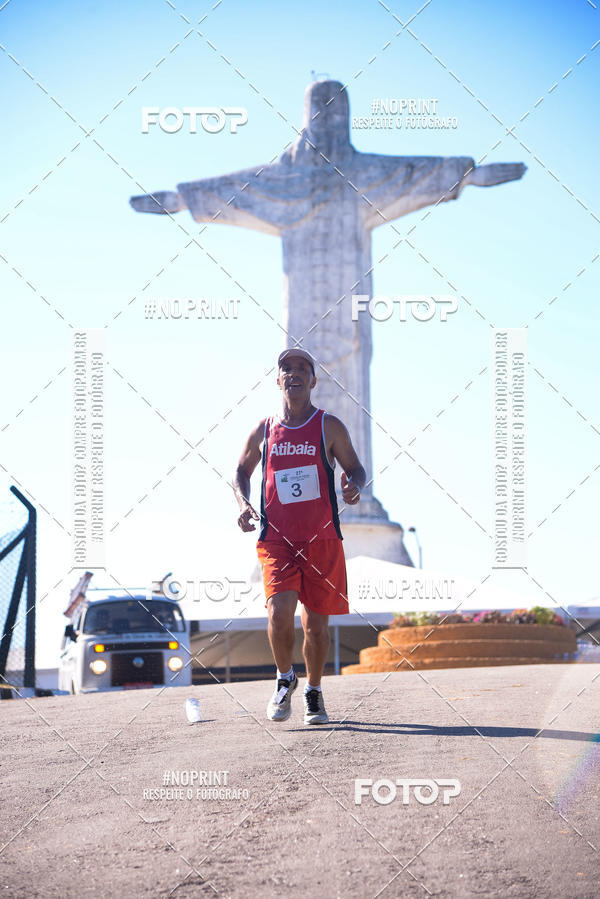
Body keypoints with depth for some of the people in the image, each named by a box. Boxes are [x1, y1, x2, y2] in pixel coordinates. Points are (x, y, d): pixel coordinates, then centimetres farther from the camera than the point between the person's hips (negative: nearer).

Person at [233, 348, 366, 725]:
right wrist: (244, 504, 3)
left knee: (317, 624, 5)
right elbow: (242, 471, 22)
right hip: (277, 539, 0)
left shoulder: (329, 426, 3)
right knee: (280, 613, -19)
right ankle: (285, 679, 5)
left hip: (322, 540, 0)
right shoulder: (264, 430, 8)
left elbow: (355, 468, 8)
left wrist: (355, 485, -16)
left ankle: (314, 691, 27)